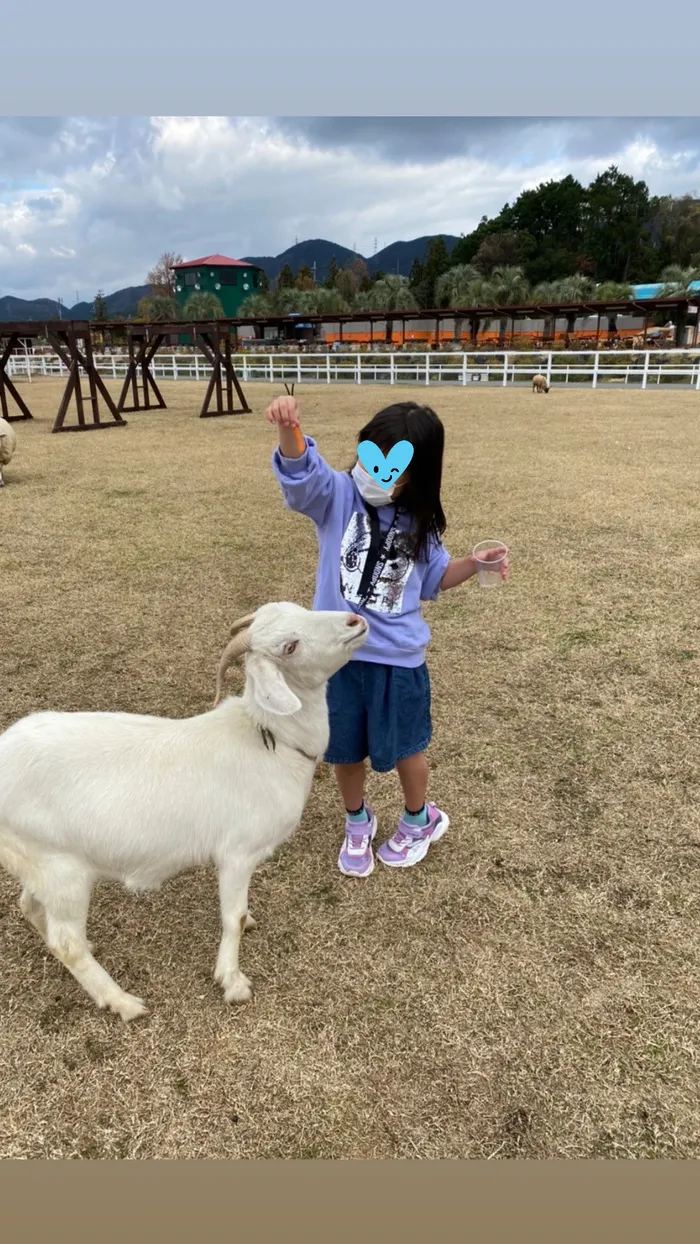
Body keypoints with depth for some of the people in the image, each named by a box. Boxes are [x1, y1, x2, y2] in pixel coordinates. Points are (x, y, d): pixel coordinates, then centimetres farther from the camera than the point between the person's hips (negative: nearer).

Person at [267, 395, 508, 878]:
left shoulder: (419, 524, -1)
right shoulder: (339, 495, -9)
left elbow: (435, 577, 13)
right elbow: (301, 469, -30)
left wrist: (475, 563, -5)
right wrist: (290, 427, -51)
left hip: (397, 657, 0)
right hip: (338, 651, 0)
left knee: (403, 748, 15)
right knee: (345, 749, 16)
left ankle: (420, 819, 44)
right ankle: (357, 822, 44)